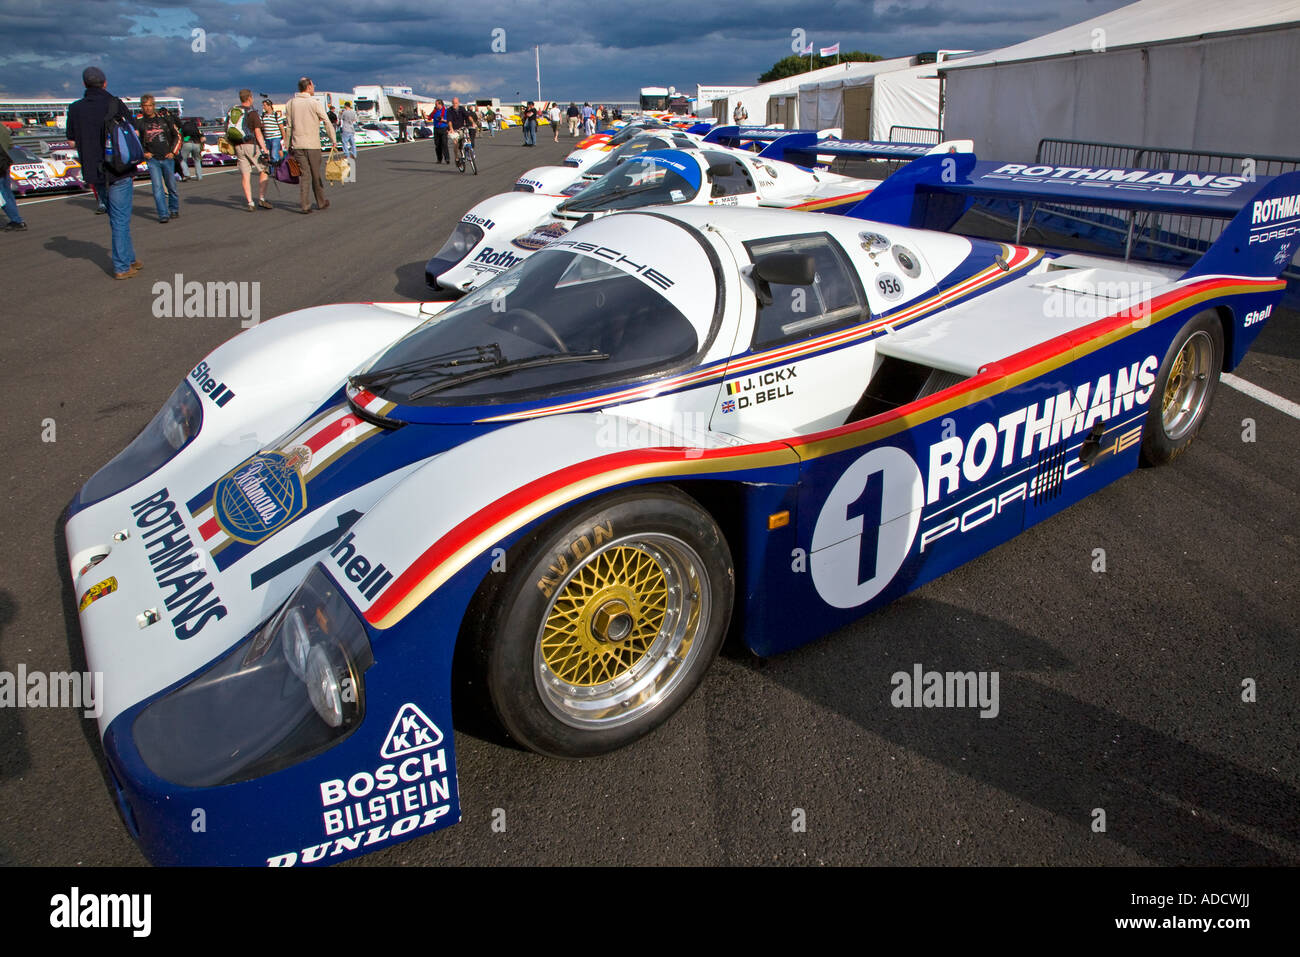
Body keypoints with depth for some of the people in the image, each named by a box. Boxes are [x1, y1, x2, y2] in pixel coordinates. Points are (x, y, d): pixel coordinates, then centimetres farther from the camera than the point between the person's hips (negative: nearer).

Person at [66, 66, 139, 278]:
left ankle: (129, 259, 25)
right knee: (120, 219, -1)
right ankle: (121, 267, 0)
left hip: (94, 173, 4)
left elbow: (72, 142, 7)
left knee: (116, 218, 17)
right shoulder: (115, 104, -8)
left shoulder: (75, 109, 4)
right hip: (118, 171, -4)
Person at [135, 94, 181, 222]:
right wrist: (143, 153, -3)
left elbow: (177, 135, 12)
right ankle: (163, 214, -9)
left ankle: (174, 209, 31)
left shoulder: (164, 119, 2)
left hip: (167, 158, 1)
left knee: (171, 186, 11)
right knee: (157, 187, -10)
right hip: (152, 160, -1)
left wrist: (173, 152, 5)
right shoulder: (138, 122, -2)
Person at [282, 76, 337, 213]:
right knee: (316, 174, 9)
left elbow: (288, 126, 7)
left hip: (298, 144, 3)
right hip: (313, 144, -3)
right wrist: (334, 141, -2)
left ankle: (304, 205, -5)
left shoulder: (290, 104, 6)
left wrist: (288, 144, 12)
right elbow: (327, 122, -7)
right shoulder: (314, 103, -5)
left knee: (303, 175, 3)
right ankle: (321, 202, 19)